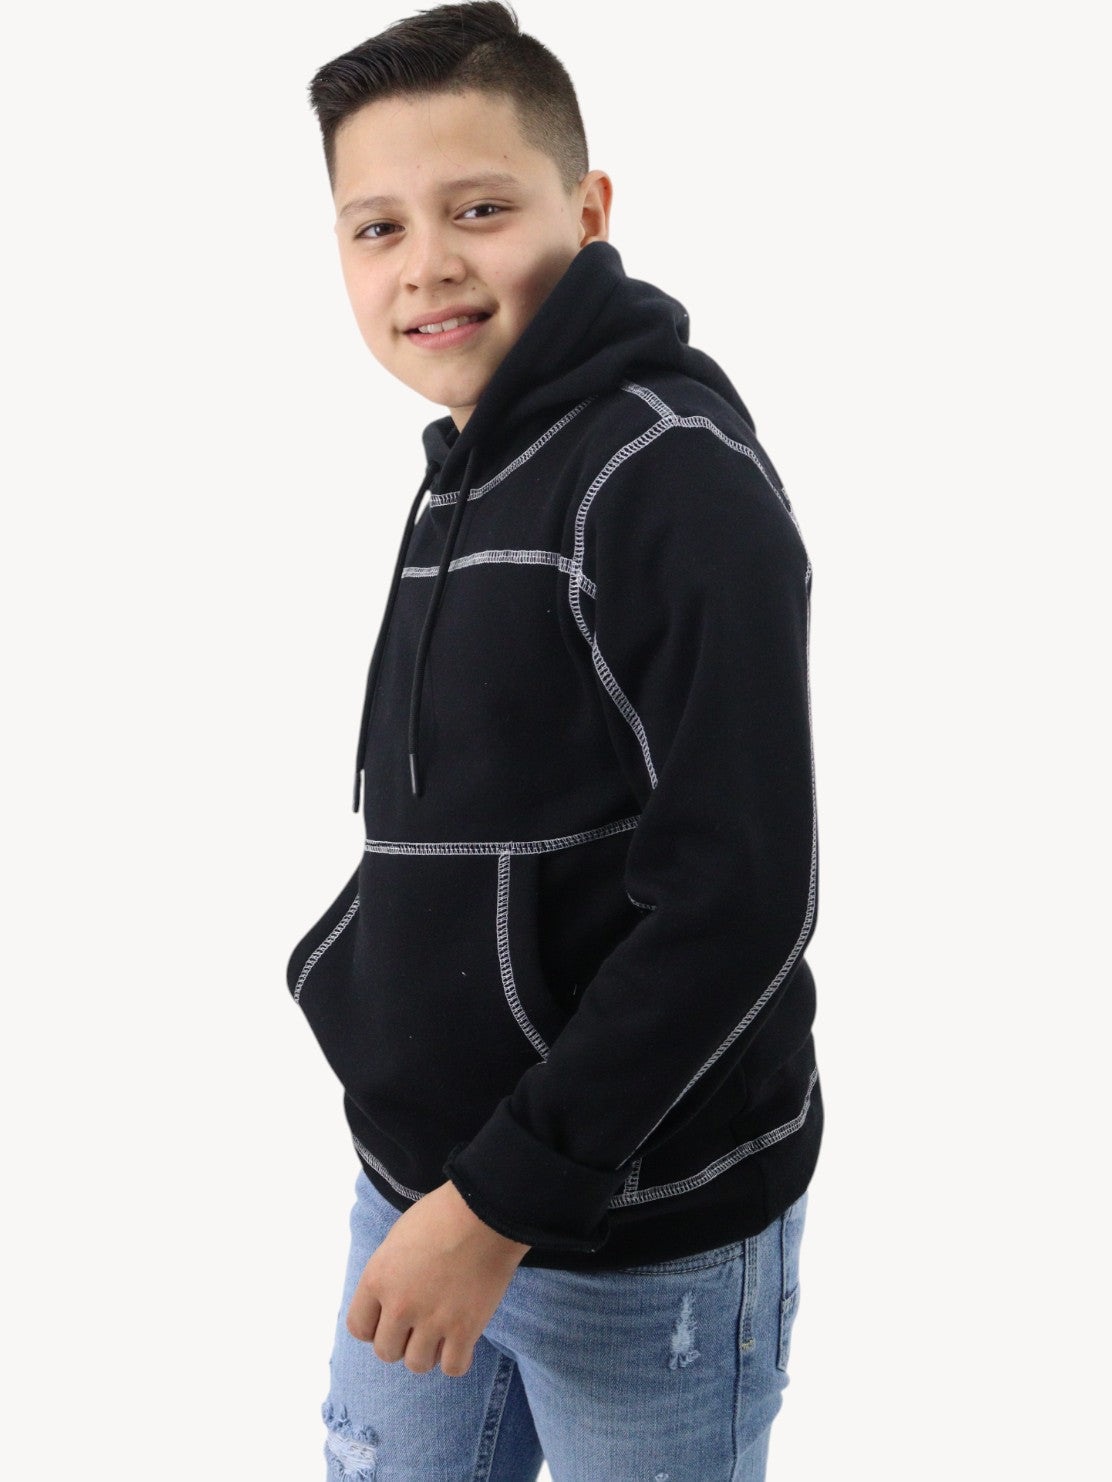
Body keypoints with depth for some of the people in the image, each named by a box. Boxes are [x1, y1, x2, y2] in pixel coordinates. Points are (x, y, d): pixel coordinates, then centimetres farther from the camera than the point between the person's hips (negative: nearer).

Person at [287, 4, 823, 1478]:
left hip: (644, 1242, -7)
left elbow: (738, 904, -23)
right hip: (416, 1185, 8)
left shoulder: (678, 479, -18)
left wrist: (505, 1200, -21)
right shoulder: (464, 475, 8)